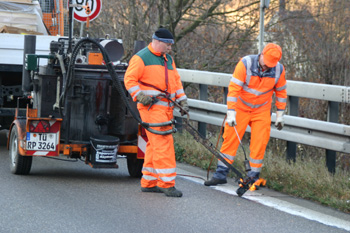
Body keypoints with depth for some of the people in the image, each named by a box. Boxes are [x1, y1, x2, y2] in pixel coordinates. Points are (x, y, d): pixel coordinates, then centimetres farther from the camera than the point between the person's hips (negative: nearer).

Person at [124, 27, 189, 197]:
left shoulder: (168, 59, 22)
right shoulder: (141, 58, -3)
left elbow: (176, 81, 24)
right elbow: (129, 79, -5)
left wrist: (182, 100, 14)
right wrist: (140, 96, -16)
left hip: (166, 107, 8)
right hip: (151, 107, -8)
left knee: (155, 144, 10)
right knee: (163, 142, -14)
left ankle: (148, 182, 16)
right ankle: (167, 183, -15)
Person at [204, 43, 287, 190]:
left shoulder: (278, 69, -11)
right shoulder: (245, 63, -21)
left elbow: (281, 92, 5)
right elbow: (234, 88, -21)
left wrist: (280, 115, 6)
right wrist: (231, 112, -25)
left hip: (262, 110, 2)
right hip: (241, 107, -2)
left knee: (259, 143, -3)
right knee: (230, 138, -4)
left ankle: (254, 177, 8)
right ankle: (221, 174, 2)